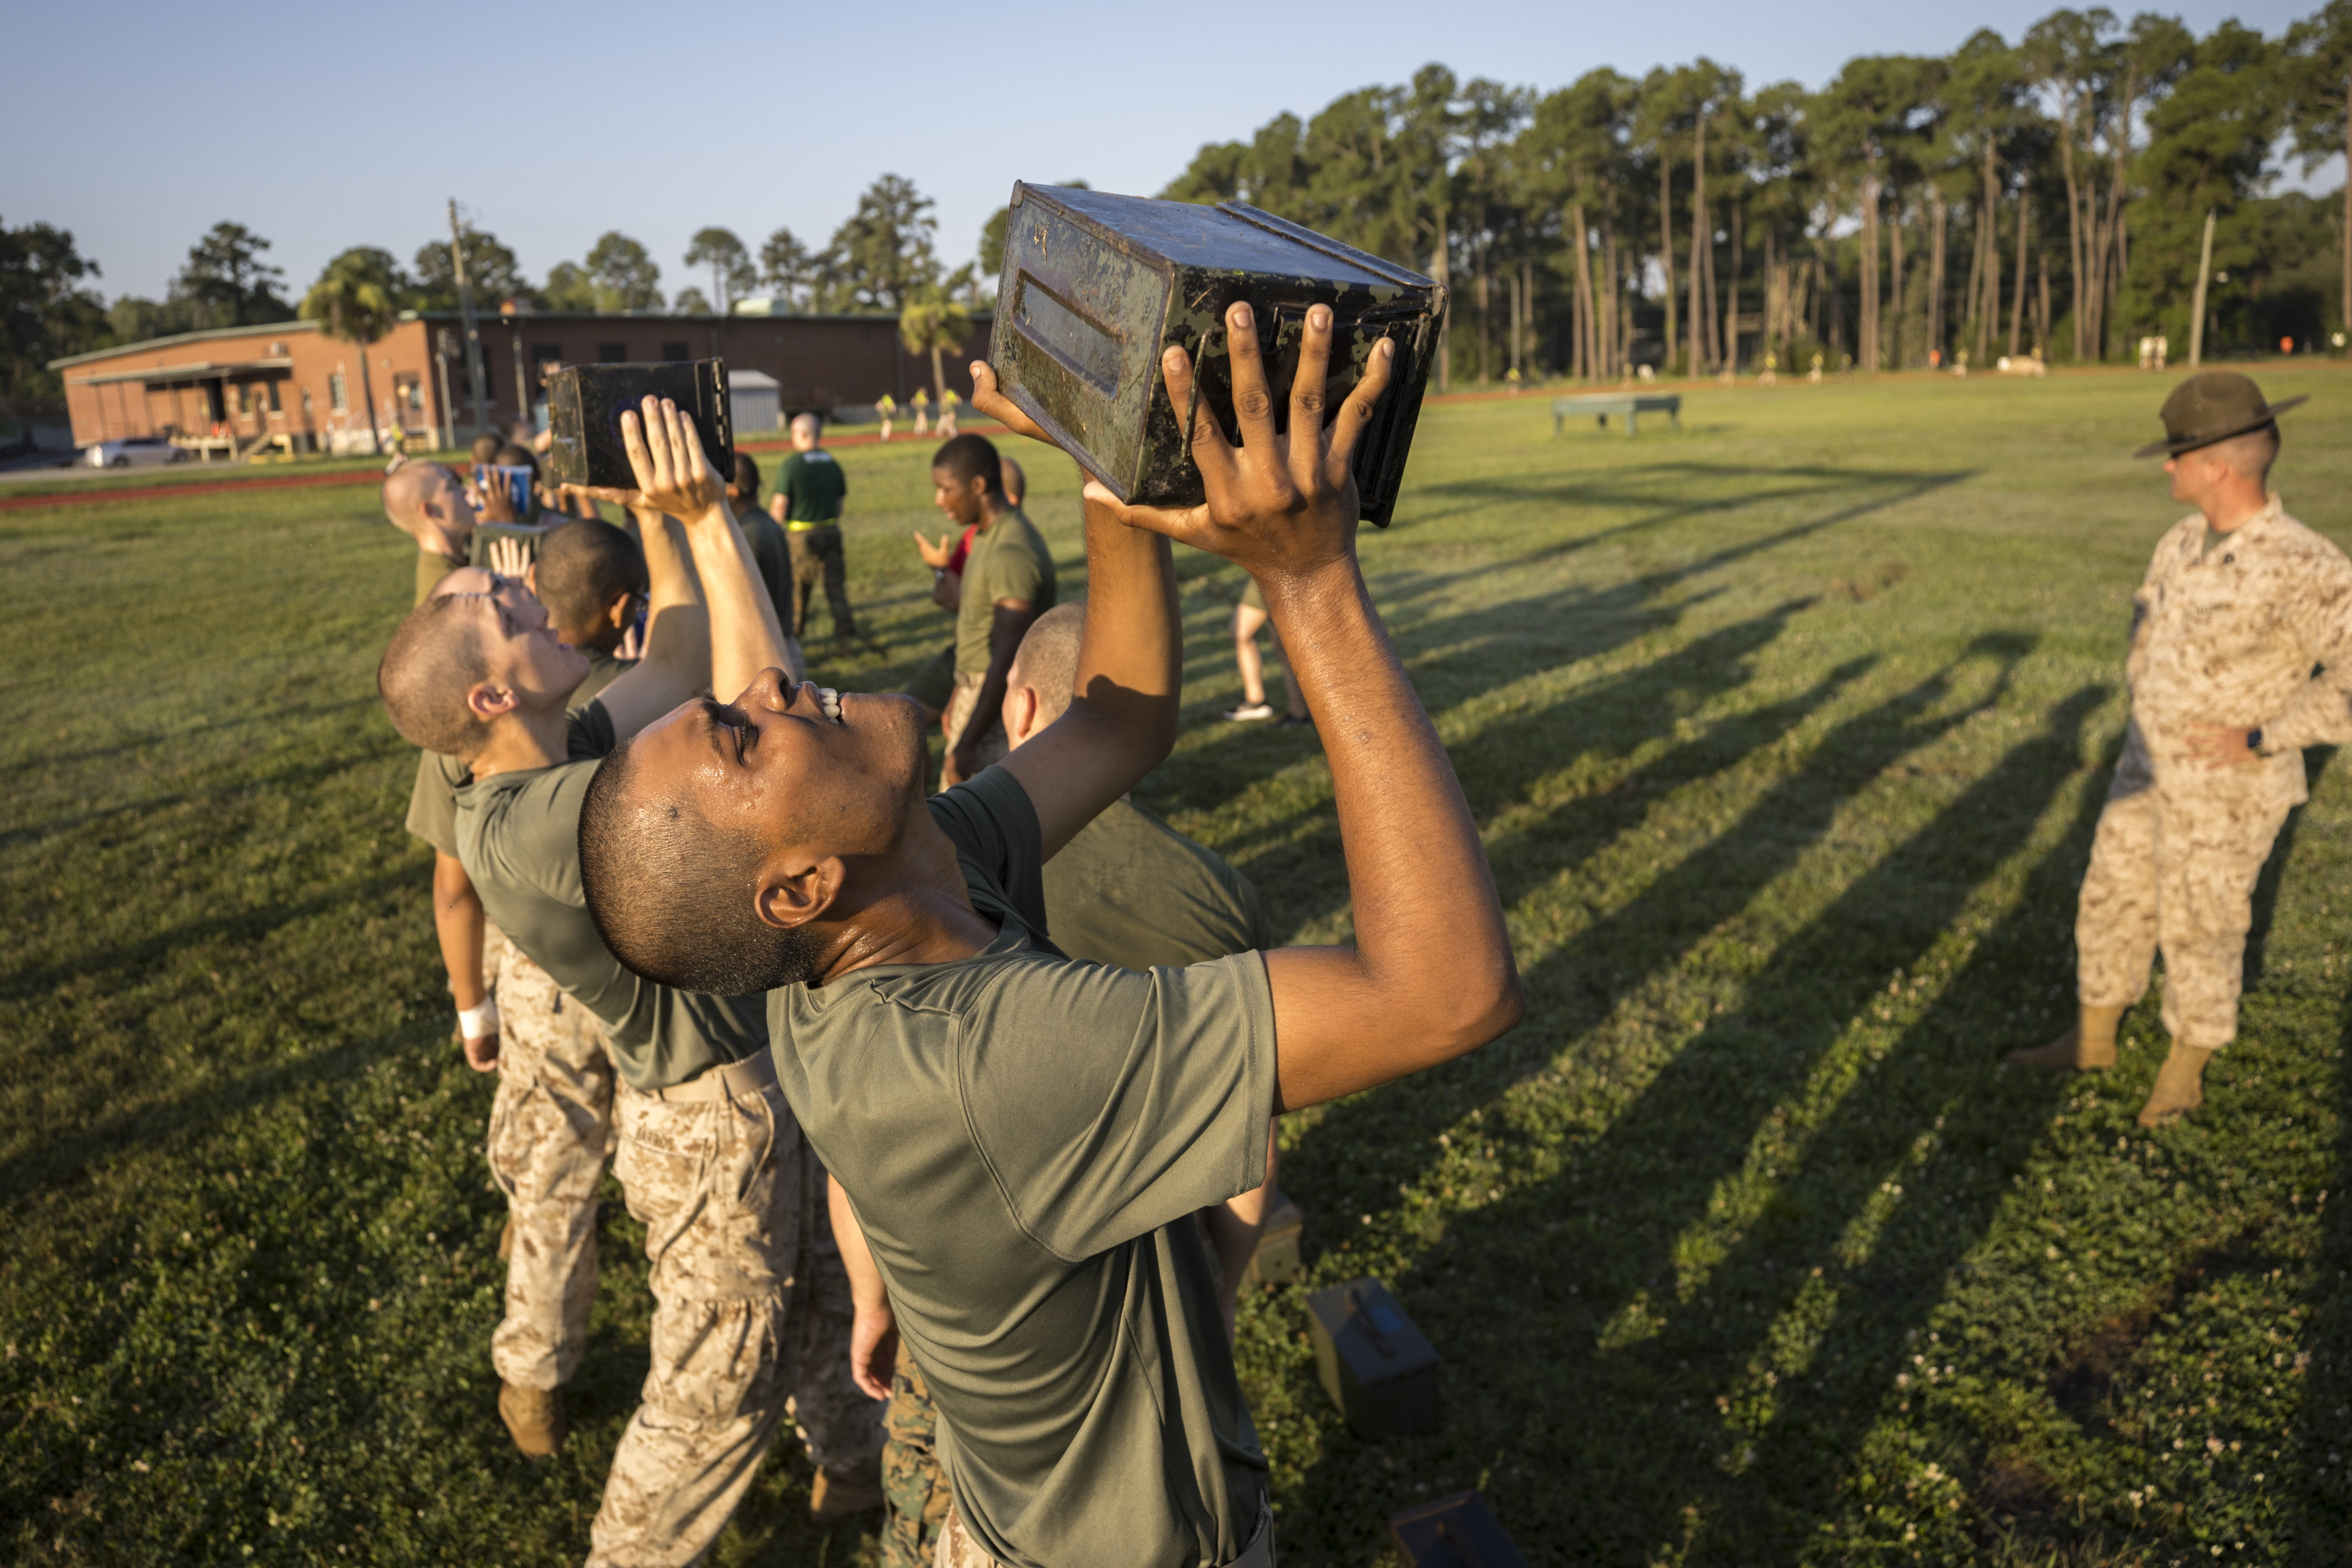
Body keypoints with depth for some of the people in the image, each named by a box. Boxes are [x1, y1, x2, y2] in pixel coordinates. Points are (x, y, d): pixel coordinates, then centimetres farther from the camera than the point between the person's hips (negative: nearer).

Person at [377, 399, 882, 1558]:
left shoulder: (554, 766, -2)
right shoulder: (527, 827, -31)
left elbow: (682, 661, 9)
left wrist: (654, 517, 1)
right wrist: (705, 519, -31)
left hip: (764, 1076, 10)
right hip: (713, 1124, -10)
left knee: (823, 1287, 30)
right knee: (715, 1391, 11)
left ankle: (856, 1463, 55)